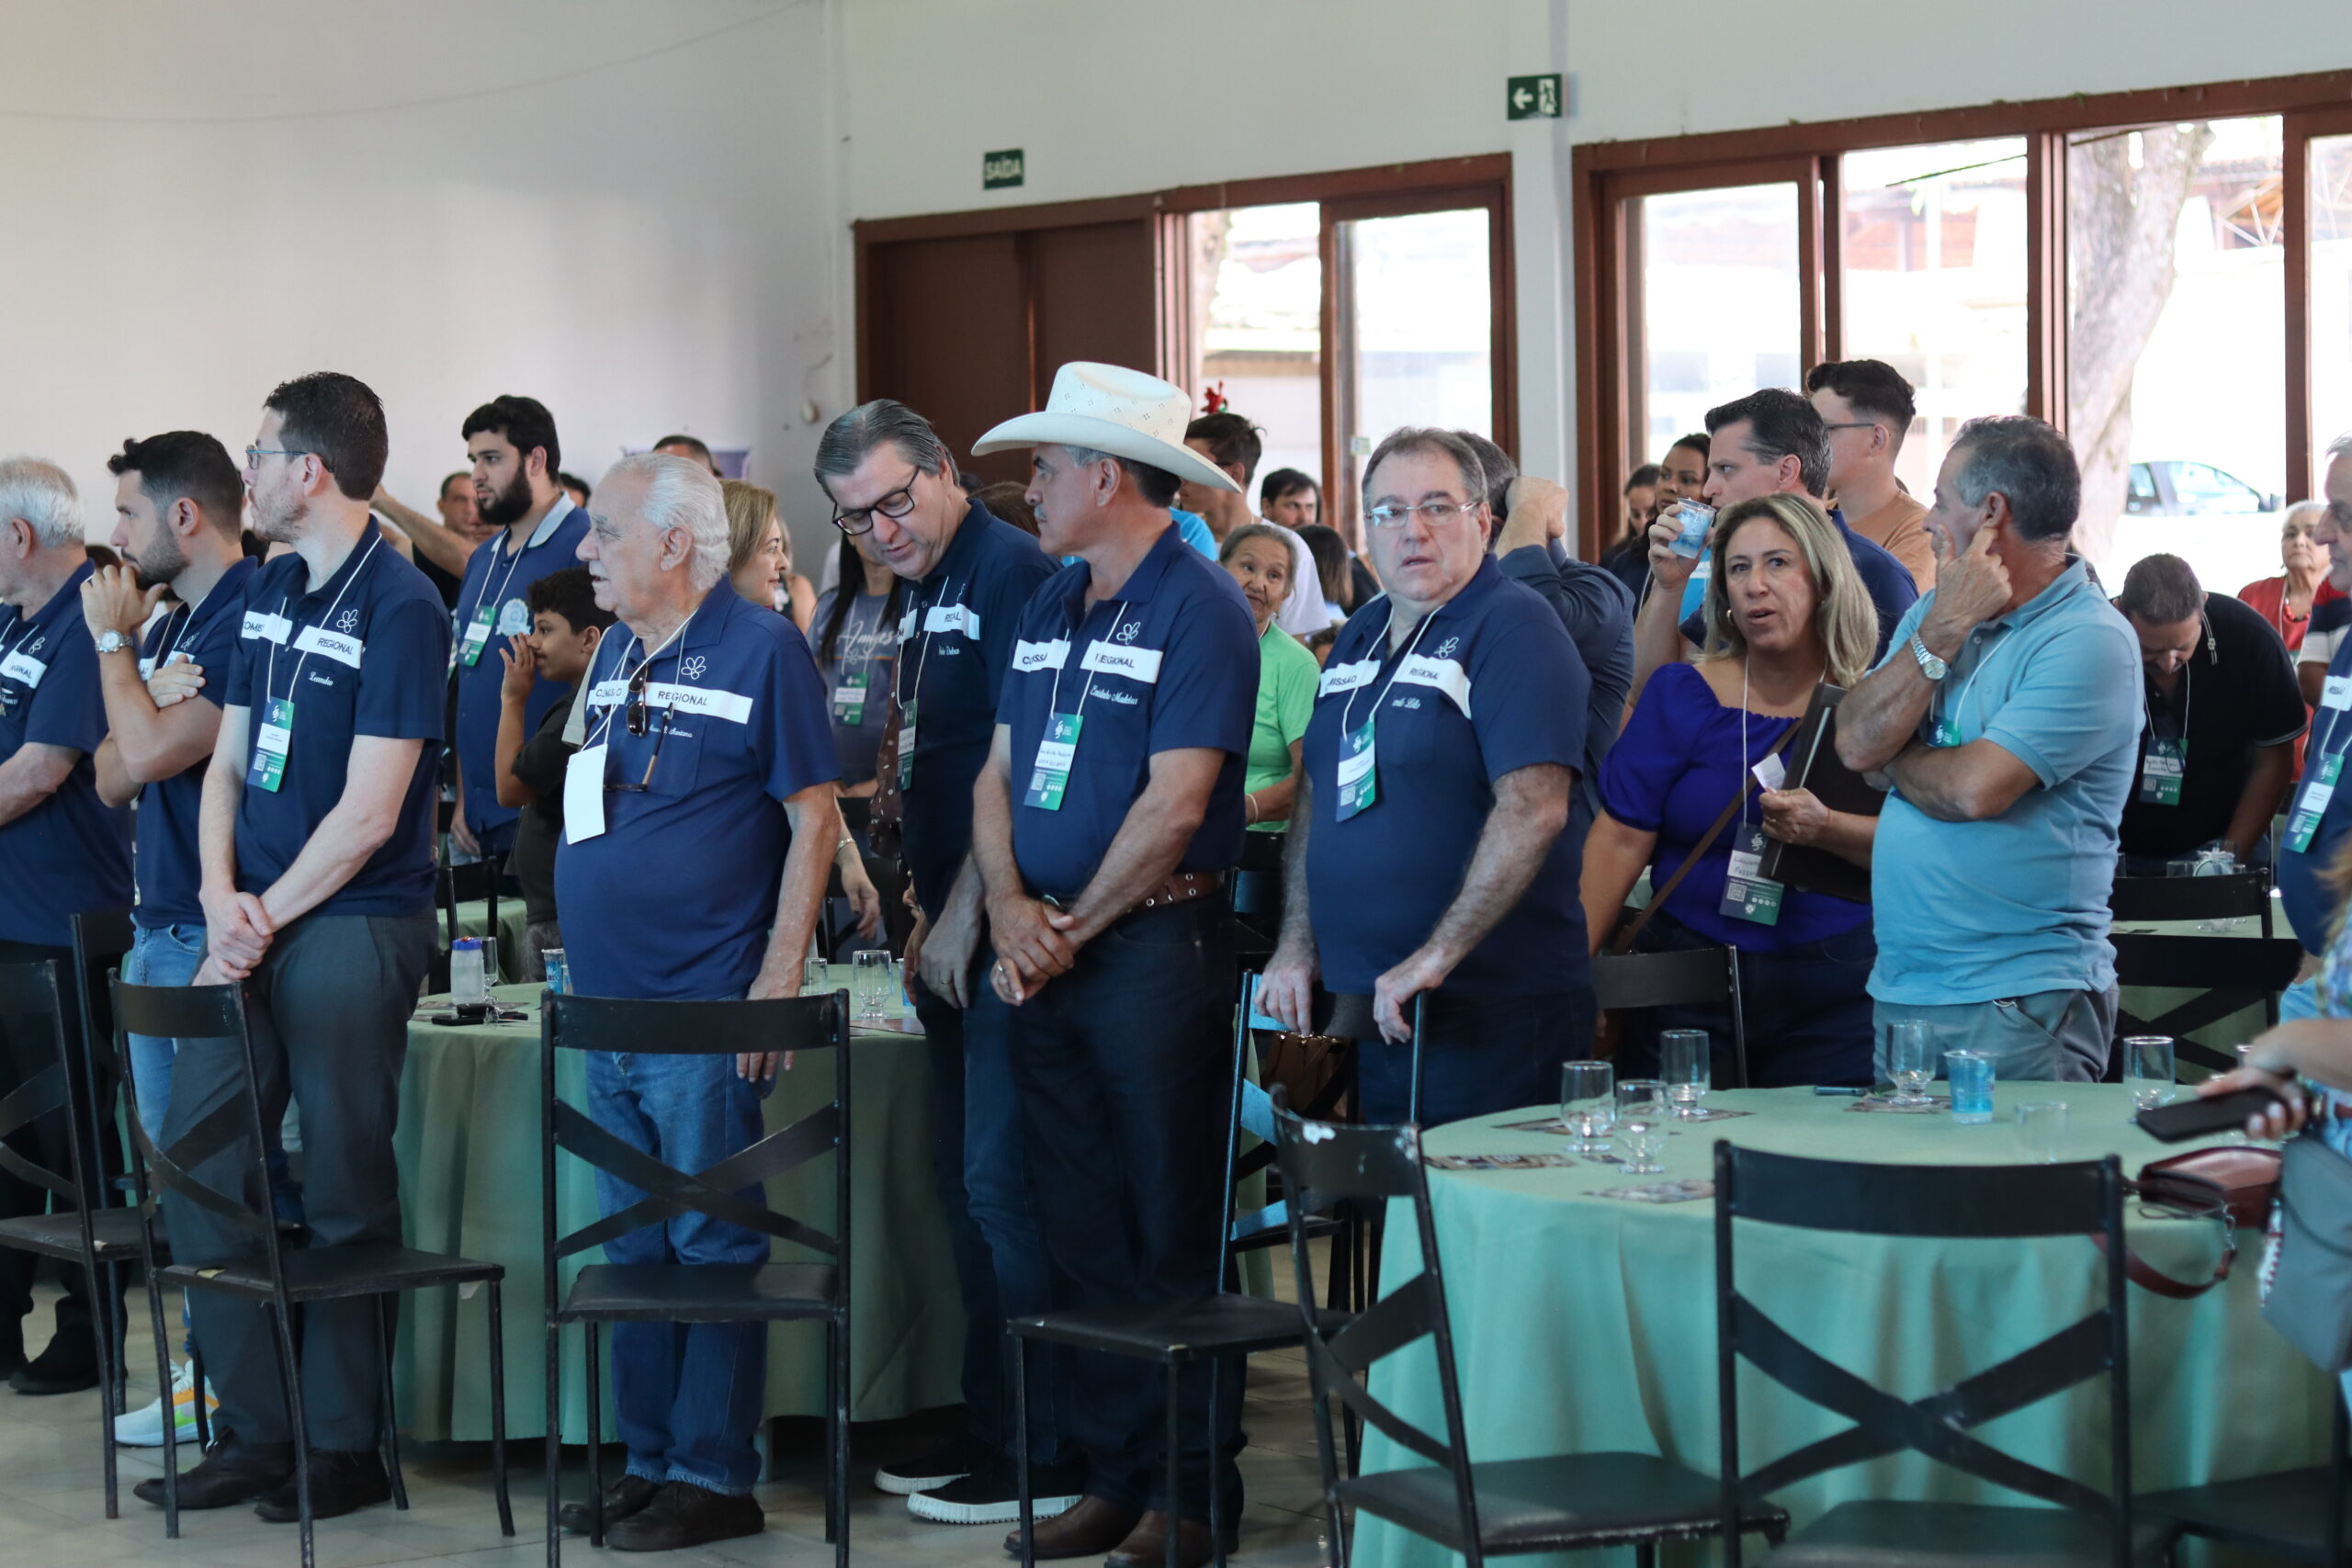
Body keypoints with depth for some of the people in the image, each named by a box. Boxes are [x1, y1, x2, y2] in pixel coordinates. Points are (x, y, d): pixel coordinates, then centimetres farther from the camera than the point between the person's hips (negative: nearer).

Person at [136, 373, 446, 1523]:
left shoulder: (400, 608, -11)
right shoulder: (268, 595, 13)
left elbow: (368, 813, -15)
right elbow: (229, 762, 13)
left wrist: (263, 920, -11)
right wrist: (221, 899, -4)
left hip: (353, 927, -8)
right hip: (253, 922, 8)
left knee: (344, 1193, 1)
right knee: (194, 1161, 6)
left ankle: (345, 1446, 12)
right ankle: (256, 1430, 15)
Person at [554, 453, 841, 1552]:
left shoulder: (761, 651, -8)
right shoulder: (616, 653, 14)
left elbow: (814, 817, -10)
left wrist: (778, 977, -16)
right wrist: (582, 964, 15)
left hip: (704, 1012, -8)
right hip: (608, 1008, 8)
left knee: (712, 1249, -1)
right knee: (632, 1251, 13)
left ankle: (714, 1476, 6)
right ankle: (648, 1461, 21)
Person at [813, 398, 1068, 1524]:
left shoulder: (1009, 572, -13)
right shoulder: (920, 595, 16)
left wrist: (965, 914, -16)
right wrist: (927, 916, 15)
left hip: (1007, 933, -10)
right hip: (953, 934, 10)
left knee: (1003, 1183, -8)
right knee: (962, 1180, 14)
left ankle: (1049, 1459, -1)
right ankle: (988, 1429, 24)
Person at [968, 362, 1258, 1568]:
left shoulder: (1198, 609, -10)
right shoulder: (1051, 609, 14)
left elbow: (1174, 803, -17)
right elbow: (999, 773, 13)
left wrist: (1073, 929, -9)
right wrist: (1010, 906, -5)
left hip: (1154, 946, -7)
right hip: (1050, 959, 8)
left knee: (1170, 1237, -1)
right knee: (1080, 1236, 10)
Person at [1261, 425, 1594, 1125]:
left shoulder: (1514, 628, -11)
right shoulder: (1360, 637, 15)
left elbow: (1535, 810, -21)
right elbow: (1318, 796, 21)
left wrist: (1436, 956, -21)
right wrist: (1297, 944, 10)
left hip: (1490, 1015, -7)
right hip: (1372, 1015, 7)